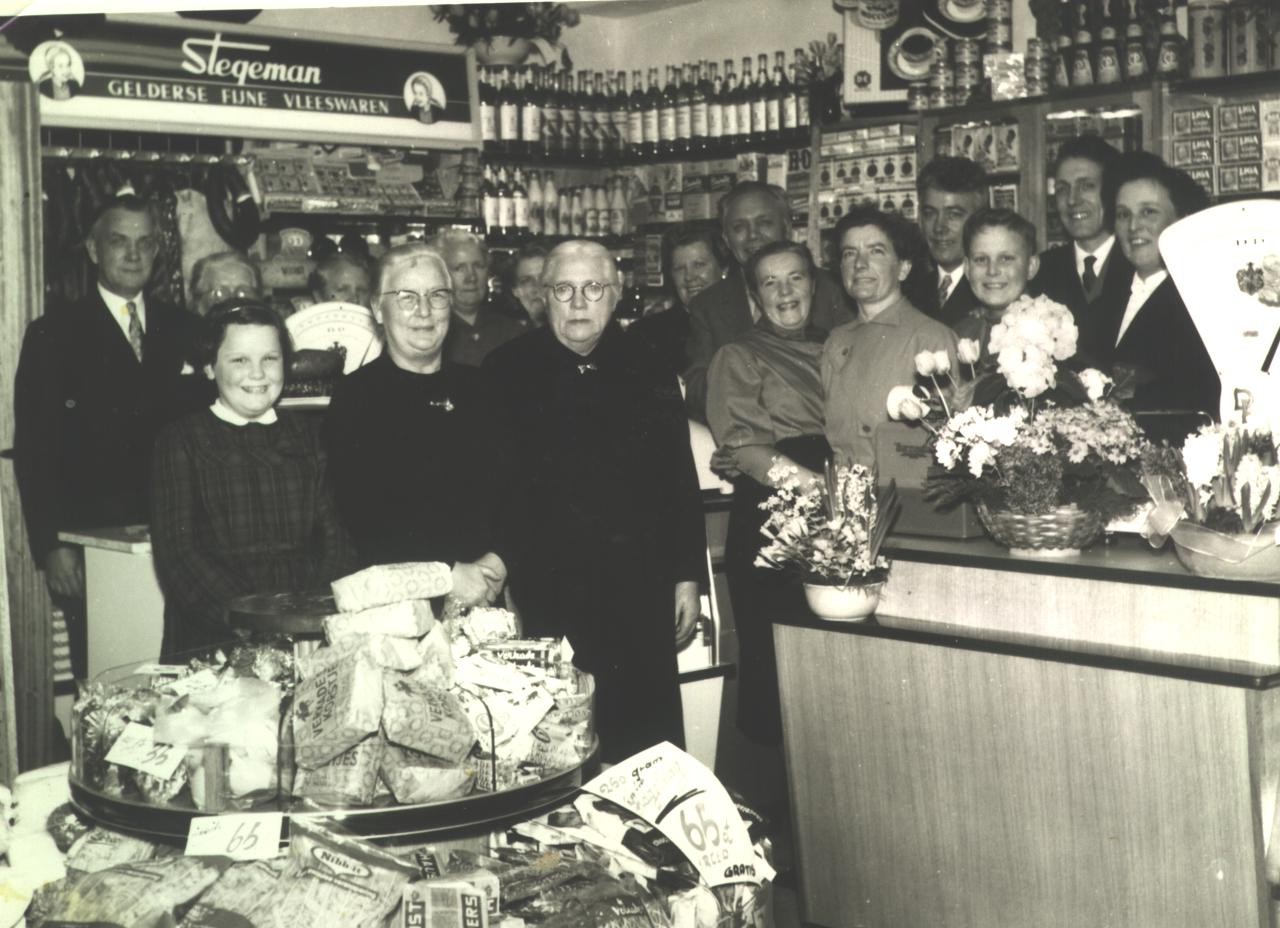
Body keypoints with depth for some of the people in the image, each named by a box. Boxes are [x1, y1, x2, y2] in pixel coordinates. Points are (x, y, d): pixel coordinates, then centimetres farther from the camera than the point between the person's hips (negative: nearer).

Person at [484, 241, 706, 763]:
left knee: (650, 736, 7)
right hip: (547, 595, -2)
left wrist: (687, 576, 7)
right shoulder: (508, 372, 1)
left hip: (640, 588, 2)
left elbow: (681, 481, 10)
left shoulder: (645, 372, 8)